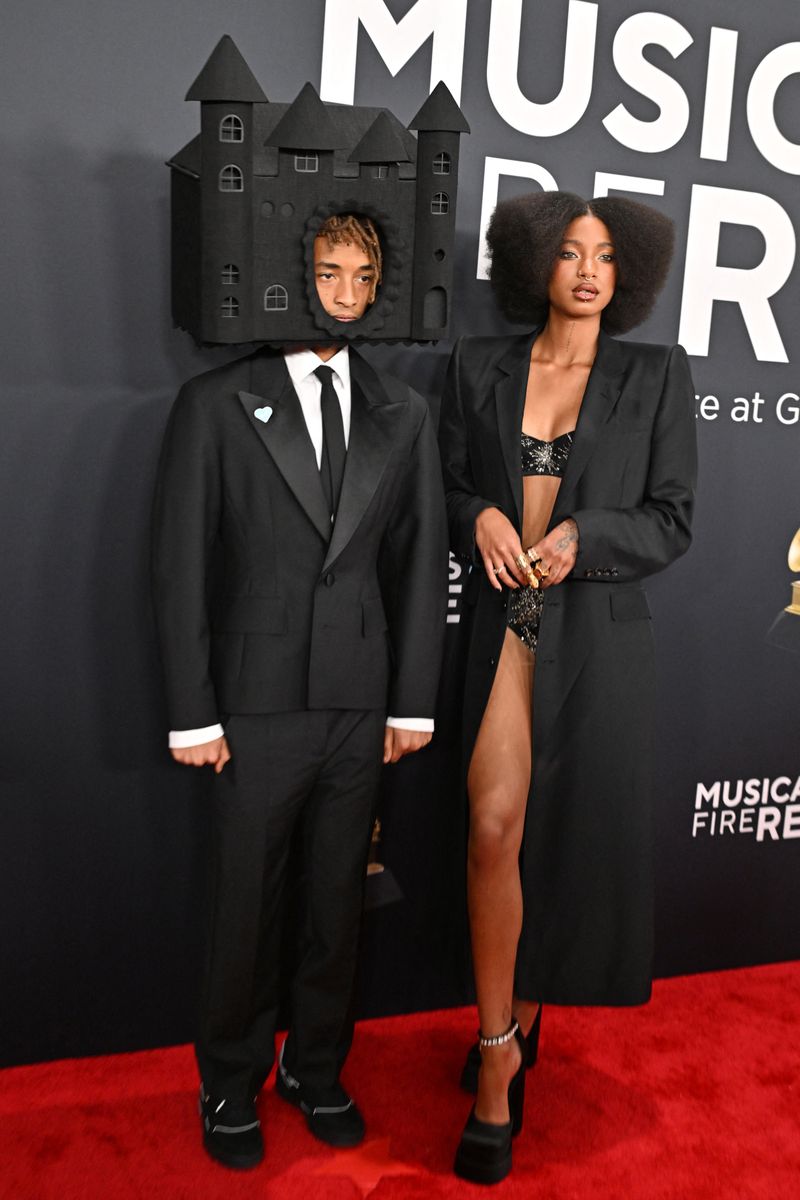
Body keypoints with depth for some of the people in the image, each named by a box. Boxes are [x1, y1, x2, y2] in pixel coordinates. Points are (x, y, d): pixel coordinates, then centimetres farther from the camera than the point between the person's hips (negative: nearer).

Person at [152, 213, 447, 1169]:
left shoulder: (402, 414, 8)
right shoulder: (216, 403, -2)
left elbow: (420, 563, 7)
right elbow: (179, 566, -4)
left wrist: (413, 699, 3)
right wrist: (193, 713, -7)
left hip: (360, 706, 3)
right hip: (257, 705, -3)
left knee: (337, 902, 15)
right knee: (246, 909, 11)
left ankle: (316, 1070, 37)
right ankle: (231, 1085, 33)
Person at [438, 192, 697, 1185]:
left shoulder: (656, 376, 5)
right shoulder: (479, 367, 8)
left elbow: (672, 520, 2)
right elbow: (450, 488, 11)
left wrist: (582, 536, -14)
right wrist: (483, 520, -10)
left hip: (599, 632, 0)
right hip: (505, 623, 0)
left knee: (570, 835, 7)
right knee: (494, 830, -9)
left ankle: (521, 1020, 31)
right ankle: (499, 1057, 9)